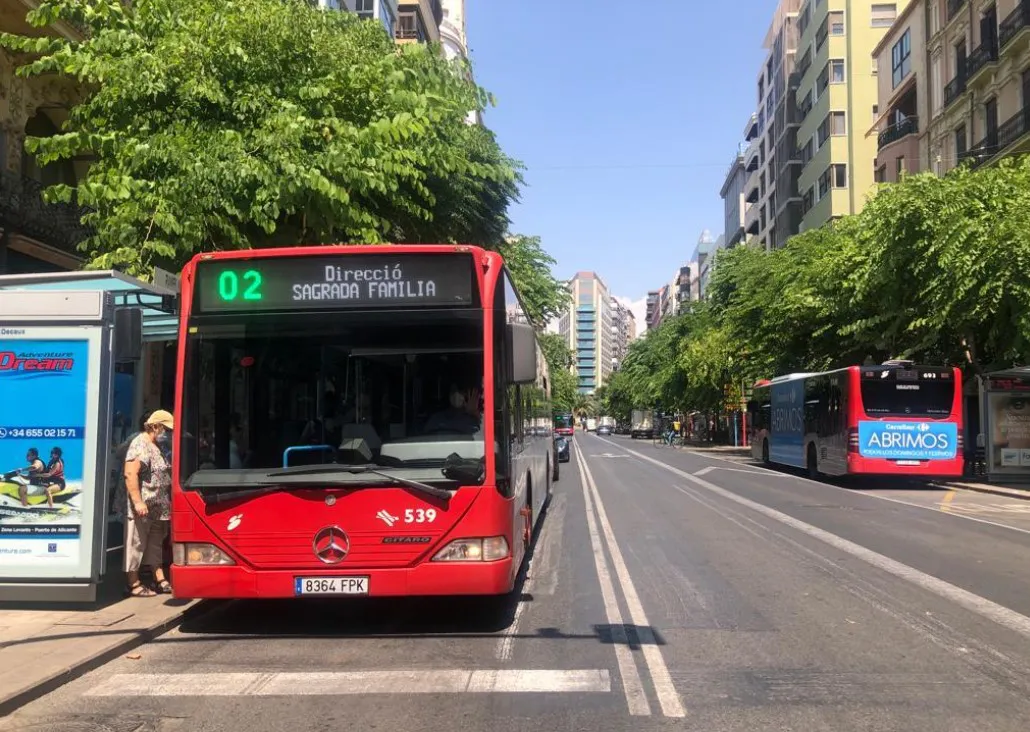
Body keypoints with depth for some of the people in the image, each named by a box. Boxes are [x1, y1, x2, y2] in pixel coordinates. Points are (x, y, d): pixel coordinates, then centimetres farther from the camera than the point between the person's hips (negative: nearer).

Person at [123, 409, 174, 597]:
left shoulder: (157, 446, 16)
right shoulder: (140, 445, -14)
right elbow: (130, 474, -22)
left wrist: (168, 503, 21)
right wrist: (138, 502, -26)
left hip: (158, 509, 10)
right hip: (142, 508, -10)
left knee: (156, 544, 15)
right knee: (137, 544, -2)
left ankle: (160, 581, 22)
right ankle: (134, 584, 5)